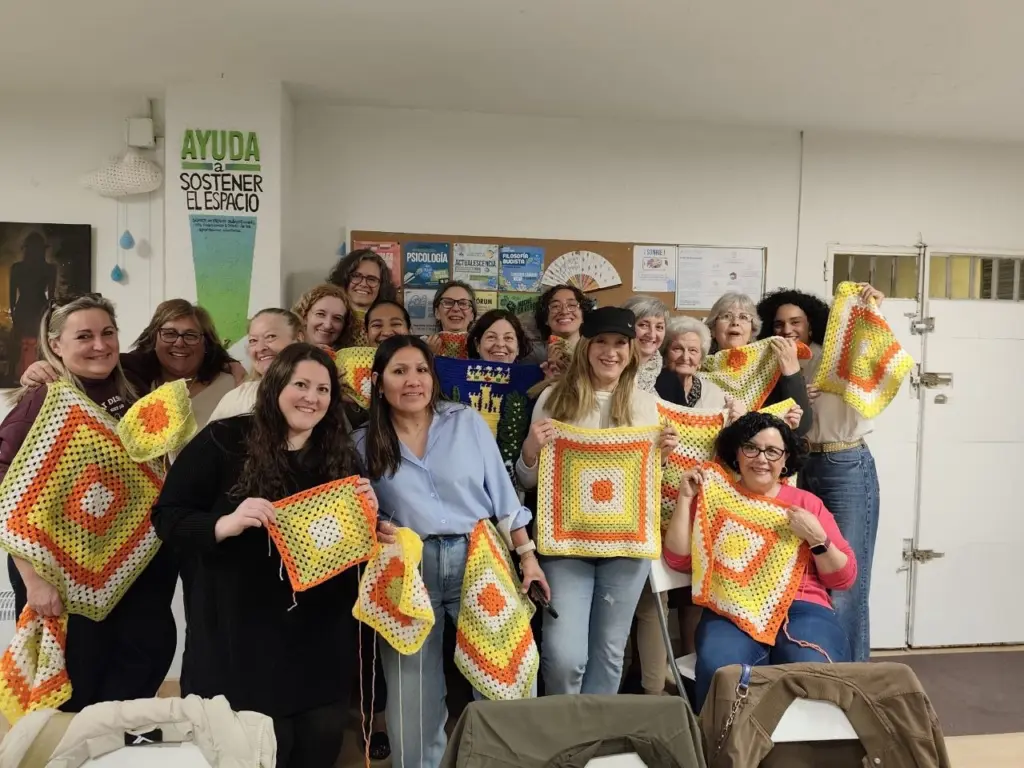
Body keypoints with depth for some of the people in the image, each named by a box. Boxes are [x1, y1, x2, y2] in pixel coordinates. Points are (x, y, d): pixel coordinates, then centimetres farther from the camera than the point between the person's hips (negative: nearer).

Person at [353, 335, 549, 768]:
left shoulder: (467, 422, 1)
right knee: (412, 691, 7)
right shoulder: (364, 443, 2)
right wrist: (374, 529, -14)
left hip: (477, 559, 0)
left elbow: (502, 493, 3)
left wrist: (527, 556, 1)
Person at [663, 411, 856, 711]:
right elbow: (679, 560, 3)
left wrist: (817, 539, -6)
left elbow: (844, 578, 12)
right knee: (719, 671, -33)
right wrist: (685, 498, 0)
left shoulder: (807, 503, 15)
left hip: (802, 608, 1)